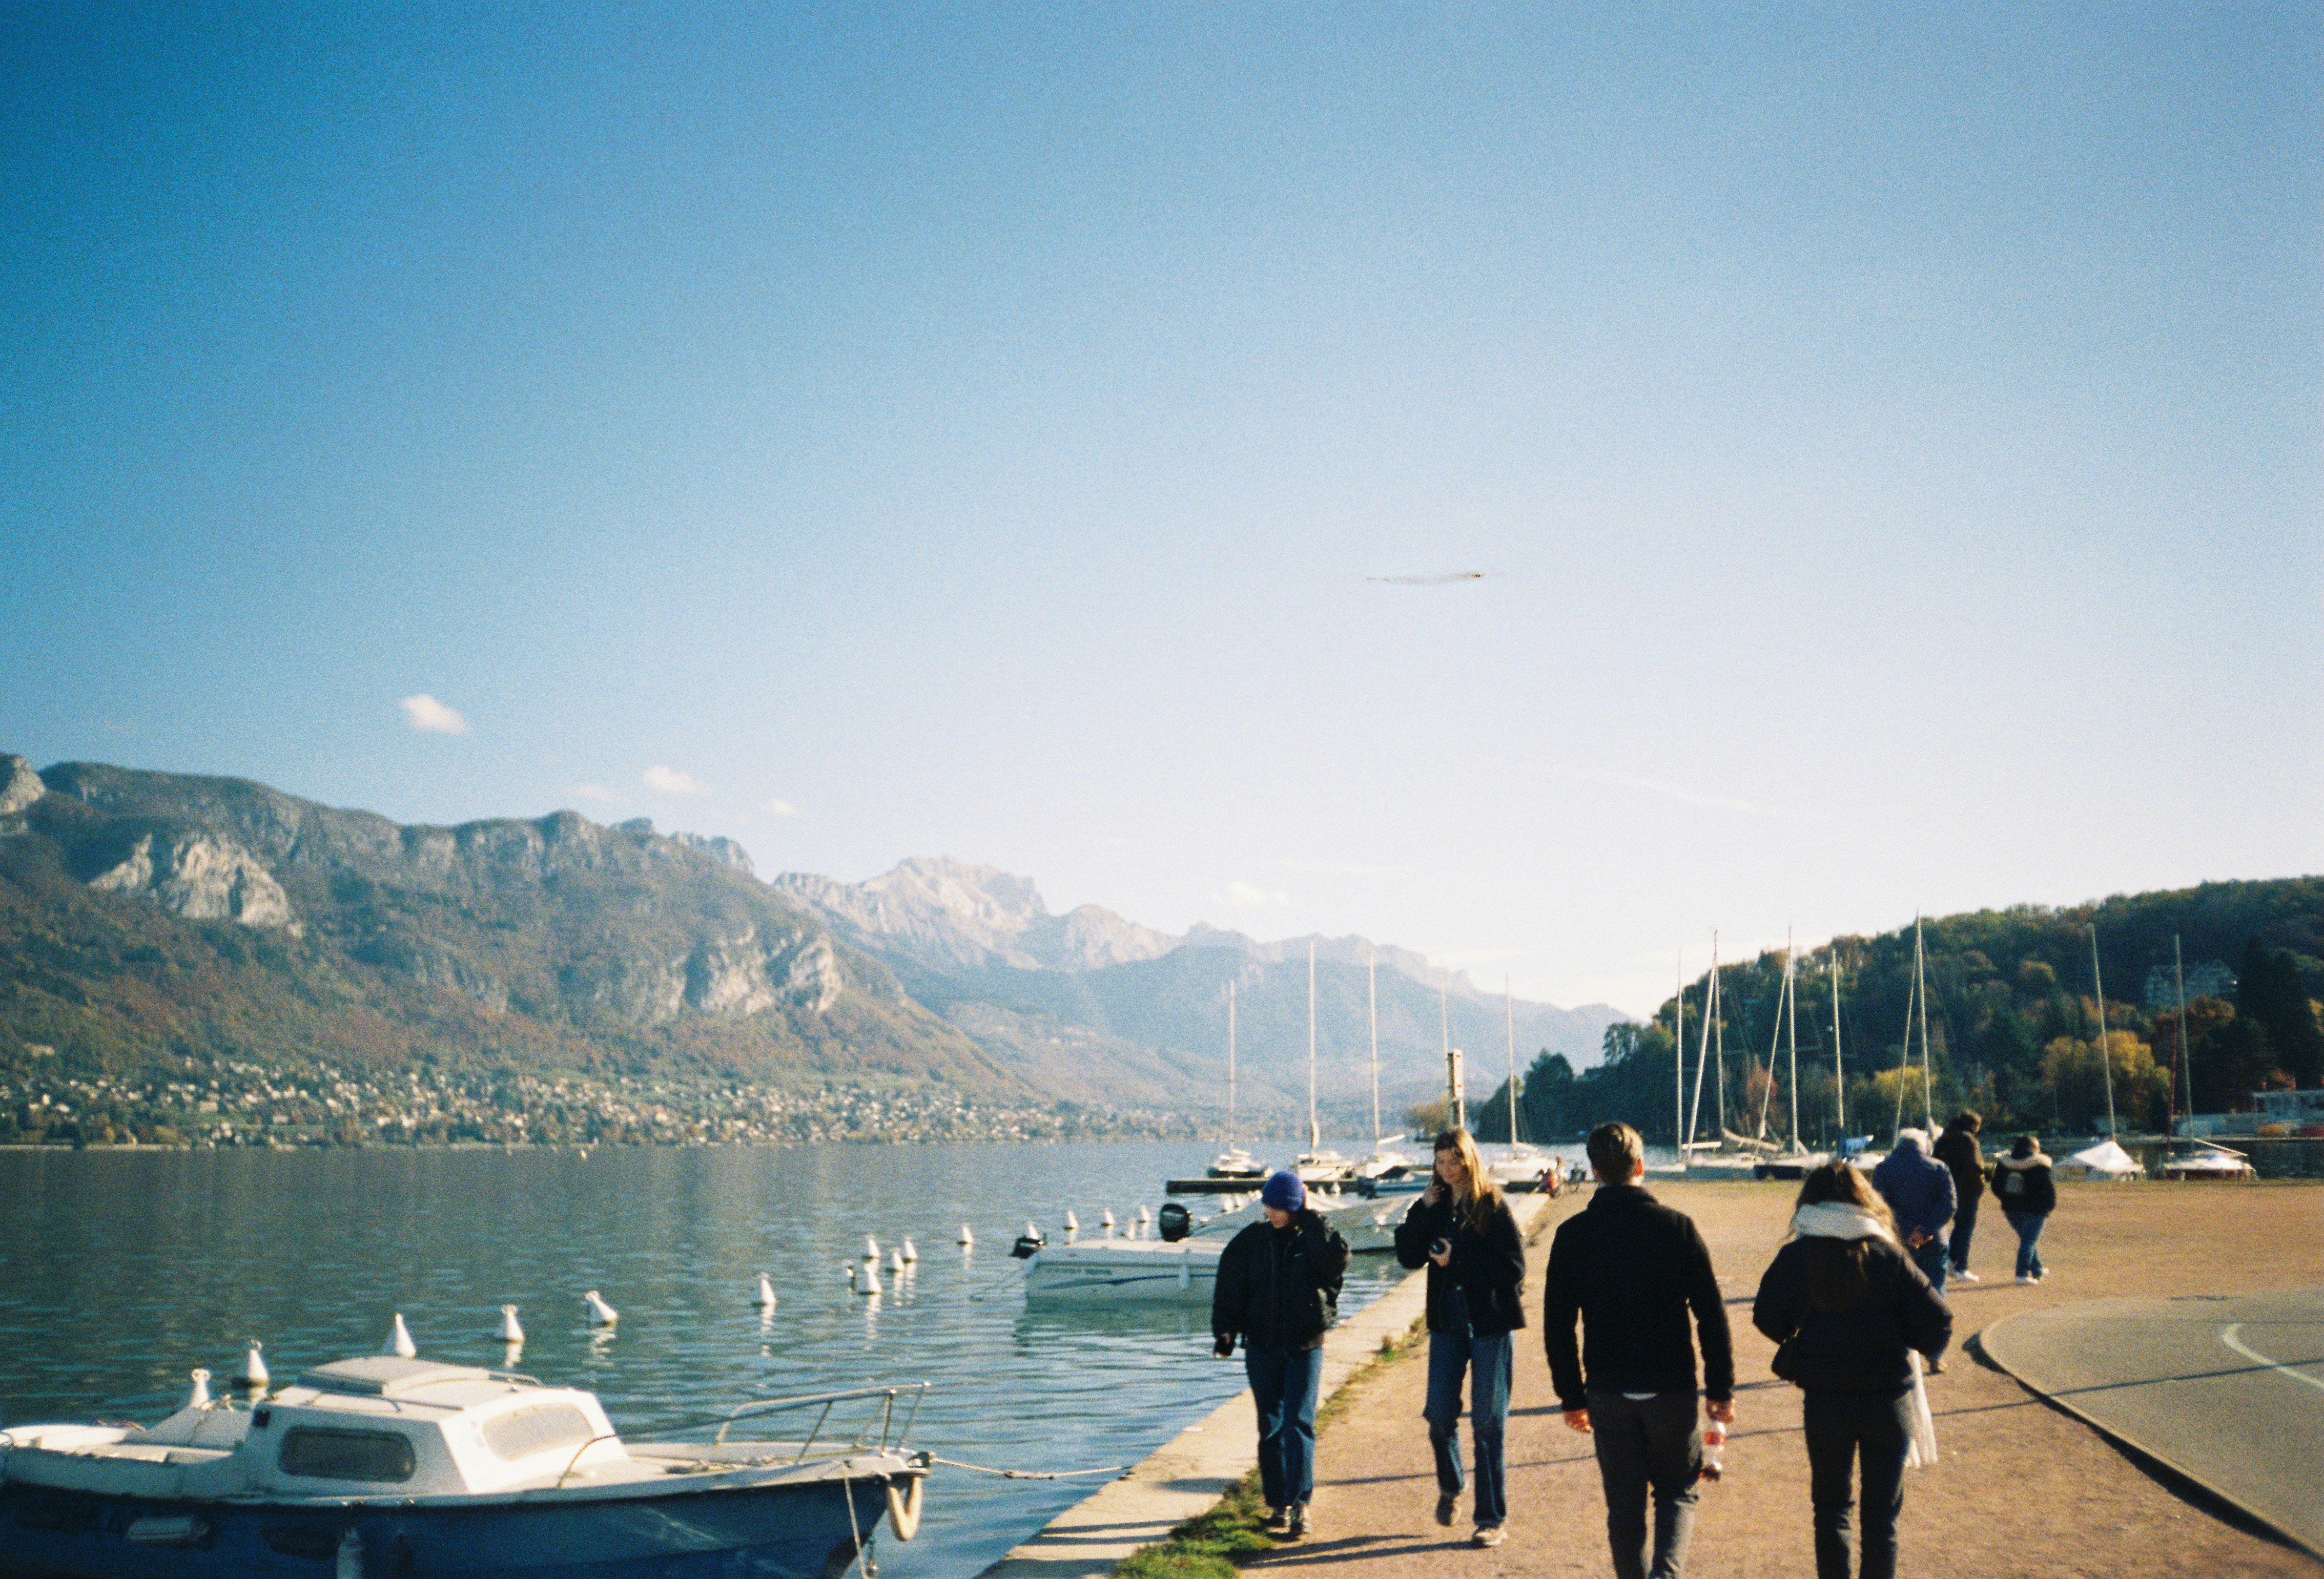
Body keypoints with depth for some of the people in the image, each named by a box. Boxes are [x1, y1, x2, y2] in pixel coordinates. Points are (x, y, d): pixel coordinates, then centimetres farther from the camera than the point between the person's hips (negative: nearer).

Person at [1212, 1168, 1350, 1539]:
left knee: (1299, 1424, -9)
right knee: (1271, 1426, 7)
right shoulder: (1252, 1240, 1)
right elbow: (1229, 1286, 2)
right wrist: (1224, 1329, -10)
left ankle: (1299, 1505, -6)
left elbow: (1338, 1259, -26)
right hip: (1262, 1346, 2)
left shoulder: (1314, 1237, -4)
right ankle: (1278, 1504, 17)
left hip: (1305, 1347, -2)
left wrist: (1310, 1218, -20)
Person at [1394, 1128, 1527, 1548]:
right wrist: (1422, 1212, -11)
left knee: (1487, 1422, 1)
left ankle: (1493, 1518, 11)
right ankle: (1450, 1488, 32)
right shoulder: (1435, 1206, 6)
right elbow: (1410, 1257, -2)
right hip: (1447, 1322, 4)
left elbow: (1514, 1269, -14)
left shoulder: (1493, 1208, -9)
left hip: (1490, 1324, -4)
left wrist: (1458, 1262, -17)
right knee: (1439, 1414, 4)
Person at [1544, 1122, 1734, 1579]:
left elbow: (1557, 1326, -1)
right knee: (1677, 1491, 14)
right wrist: (1721, 1388, 3)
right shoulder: (1676, 1226, -6)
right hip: (1671, 1388, -1)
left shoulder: (1572, 1234, -3)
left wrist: (1571, 1396, 9)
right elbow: (1712, 1315, -5)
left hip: (1608, 1392, 1)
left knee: (1624, 1506, 12)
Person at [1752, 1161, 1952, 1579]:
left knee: (1830, 1508, 17)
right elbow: (1937, 1322, -12)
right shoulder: (1887, 1256, -10)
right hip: (1887, 1400, 0)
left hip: (1823, 1402, 1)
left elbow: (1768, 1320, 1)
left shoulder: (1794, 1257, -7)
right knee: (1881, 1514, 14)